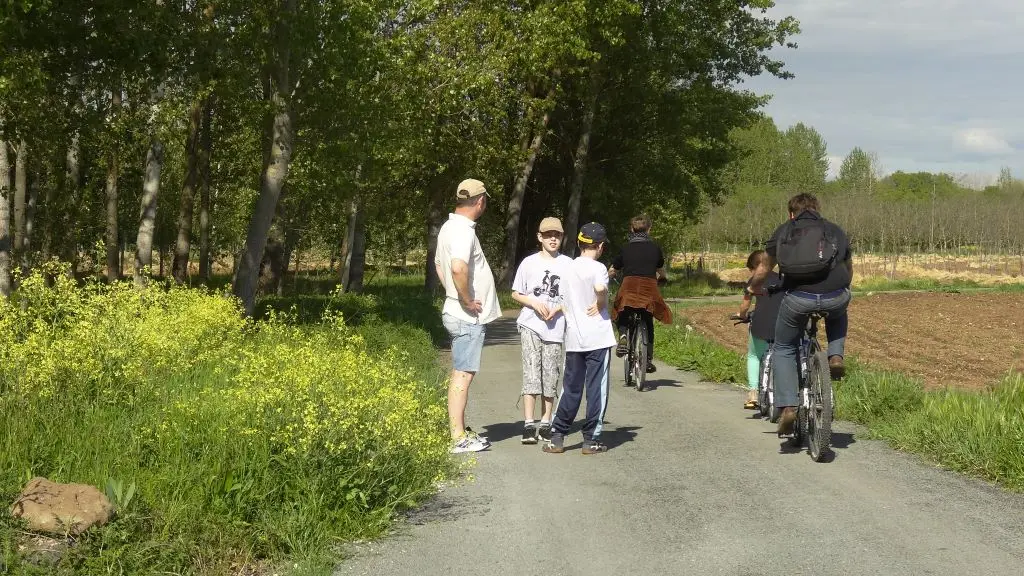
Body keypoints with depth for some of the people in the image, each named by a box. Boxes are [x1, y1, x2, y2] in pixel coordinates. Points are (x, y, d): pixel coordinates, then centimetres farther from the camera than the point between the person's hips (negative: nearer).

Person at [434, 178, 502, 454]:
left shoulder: (450, 227, 13)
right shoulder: (463, 231, -19)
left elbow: (439, 264, 26)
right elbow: (459, 268, -35)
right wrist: (467, 301, -23)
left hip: (459, 314, 10)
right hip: (468, 317, -10)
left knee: (462, 373, 16)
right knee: (463, 374, -6)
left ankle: (460, 430, 24)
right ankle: (458, 438, -3)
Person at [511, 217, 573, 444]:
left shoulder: (568, 264, 3)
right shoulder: (529, 263, 3)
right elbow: (516, 293, 8)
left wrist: (557, 309, -9)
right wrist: (536, 304, -8)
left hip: (556, 327, 1)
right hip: (531, 325, -1)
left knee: (551, 375, 5)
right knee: (531, 372, -9)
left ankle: (546, 422, 17)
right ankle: (528, 424, -10)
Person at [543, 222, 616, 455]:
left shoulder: (569, 269, 11)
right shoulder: (598, 268, -9)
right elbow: (600, 288, -29)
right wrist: (601, 303, -12)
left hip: (573, 338, 5)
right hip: (597, 337, -5)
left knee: (571, 388, 11)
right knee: (596, 388, 2)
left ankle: (557, 437, 10)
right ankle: (591, 439, 5)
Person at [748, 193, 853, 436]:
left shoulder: (783, 232, 21)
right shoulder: (836, 231, 24)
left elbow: (764, 269, 30)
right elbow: (849, 272, 36)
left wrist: (754, 288, 51)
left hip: (797, 299, -1)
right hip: (834, 297, 1)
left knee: (783, 350, 18)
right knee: (838, 315, 38)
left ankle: (788, 406, 5)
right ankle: (836, 355, 15)